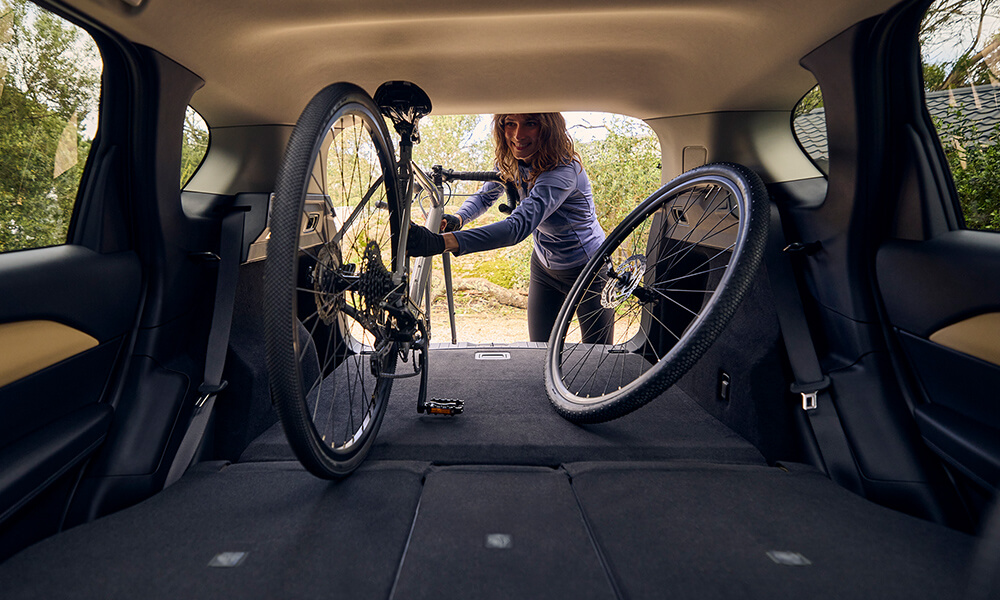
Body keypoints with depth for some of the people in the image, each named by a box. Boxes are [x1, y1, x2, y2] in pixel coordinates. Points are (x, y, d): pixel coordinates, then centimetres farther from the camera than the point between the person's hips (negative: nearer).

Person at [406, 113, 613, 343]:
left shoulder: (563, 170, -34)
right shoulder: (511, 160, -10)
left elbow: (519, 226, -46)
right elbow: (485, 195, 5)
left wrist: (441, 242, -56)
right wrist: (456, 219, -19)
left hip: (587, 271, -6)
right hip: (544, 266, 6)